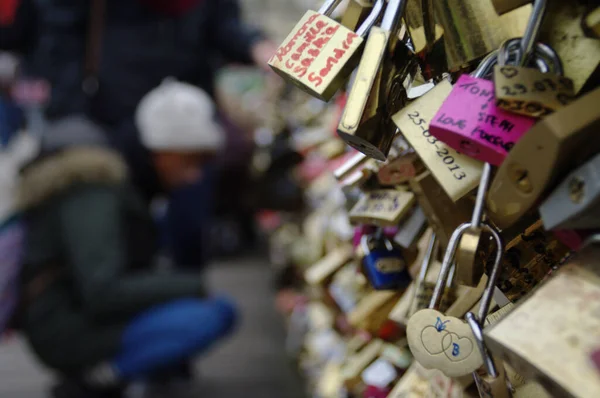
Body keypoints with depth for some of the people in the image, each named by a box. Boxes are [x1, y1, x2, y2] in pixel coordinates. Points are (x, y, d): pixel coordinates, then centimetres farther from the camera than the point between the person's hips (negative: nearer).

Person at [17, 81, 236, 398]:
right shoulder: (93, 192, -19)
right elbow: (102, 294, -26)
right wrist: (191, 285, -17)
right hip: (65, 327, -10)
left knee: (222, 311, 6)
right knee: (206, 319, -26)